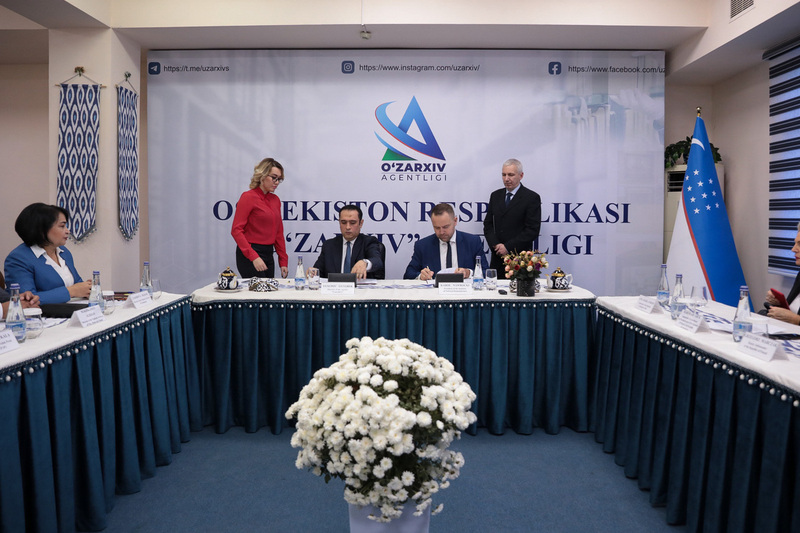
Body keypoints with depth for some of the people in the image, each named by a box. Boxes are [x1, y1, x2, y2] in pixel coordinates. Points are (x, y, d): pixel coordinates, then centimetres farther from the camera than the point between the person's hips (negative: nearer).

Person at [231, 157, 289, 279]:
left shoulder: (275, 200, 11)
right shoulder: (248, 197, -9)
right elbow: (236, 230, -13)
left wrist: (283, 261, 11)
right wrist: (253, 257, -22)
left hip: (268, 255, 7)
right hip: (249, 255, -7)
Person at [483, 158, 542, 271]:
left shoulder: (532, 198, -3)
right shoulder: (495, 196, 13)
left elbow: (533, 230, -9)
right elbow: (488, 224, 12)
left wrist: (508, 247, -13)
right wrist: (495, 245, -5)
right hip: (497, 258, 4)